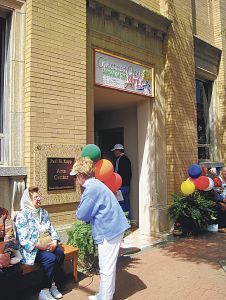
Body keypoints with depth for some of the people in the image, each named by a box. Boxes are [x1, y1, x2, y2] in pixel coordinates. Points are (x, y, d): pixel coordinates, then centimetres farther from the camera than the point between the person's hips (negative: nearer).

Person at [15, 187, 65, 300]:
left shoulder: (43, 212, 10)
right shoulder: (22, 215, -11)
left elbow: (52, 229, 10)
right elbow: (23, 240, -18)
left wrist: (54, 242, -9)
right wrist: (39, 246, -25)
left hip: (47, 245, 6)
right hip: (31, 249, -6)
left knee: (60, 253, -22)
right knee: (50, 258, -29)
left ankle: (53, 285, -7)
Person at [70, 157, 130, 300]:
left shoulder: (91, 189, -21)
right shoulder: (95, 184, 11)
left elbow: (81, 215, -15)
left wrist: (79, 211, 5)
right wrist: (89, 215, 1)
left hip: (109, 231, -10)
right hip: (113, 228, 10)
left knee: (106, 268, 3)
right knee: (108, 266, 21)